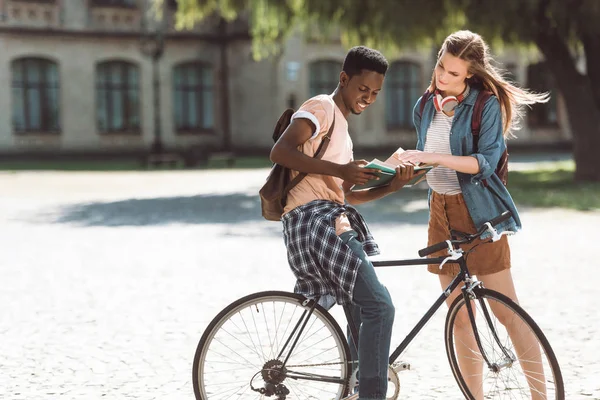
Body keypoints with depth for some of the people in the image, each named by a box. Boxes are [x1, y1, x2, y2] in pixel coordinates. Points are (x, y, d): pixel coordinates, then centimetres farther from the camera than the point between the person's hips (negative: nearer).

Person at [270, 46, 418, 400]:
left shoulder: (341, 124, 27)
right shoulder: (322, 107, -3)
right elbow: (281, 151, -20)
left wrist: (392, 186, 6)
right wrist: (338, 169, -26)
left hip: (332, 220, 11)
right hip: (314, 219, -11)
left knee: (365, 307, 18)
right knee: (380, 306, -17)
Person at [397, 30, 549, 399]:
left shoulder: (487, 105, -9)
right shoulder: (426, 106, 10)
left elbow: (486, 162, -19)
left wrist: (435, 157, -26)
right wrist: (404, 163, 1)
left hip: (478, 212, -6)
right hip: (441, 211, 6)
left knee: (506, 310, -5)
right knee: (460, 315, 7)